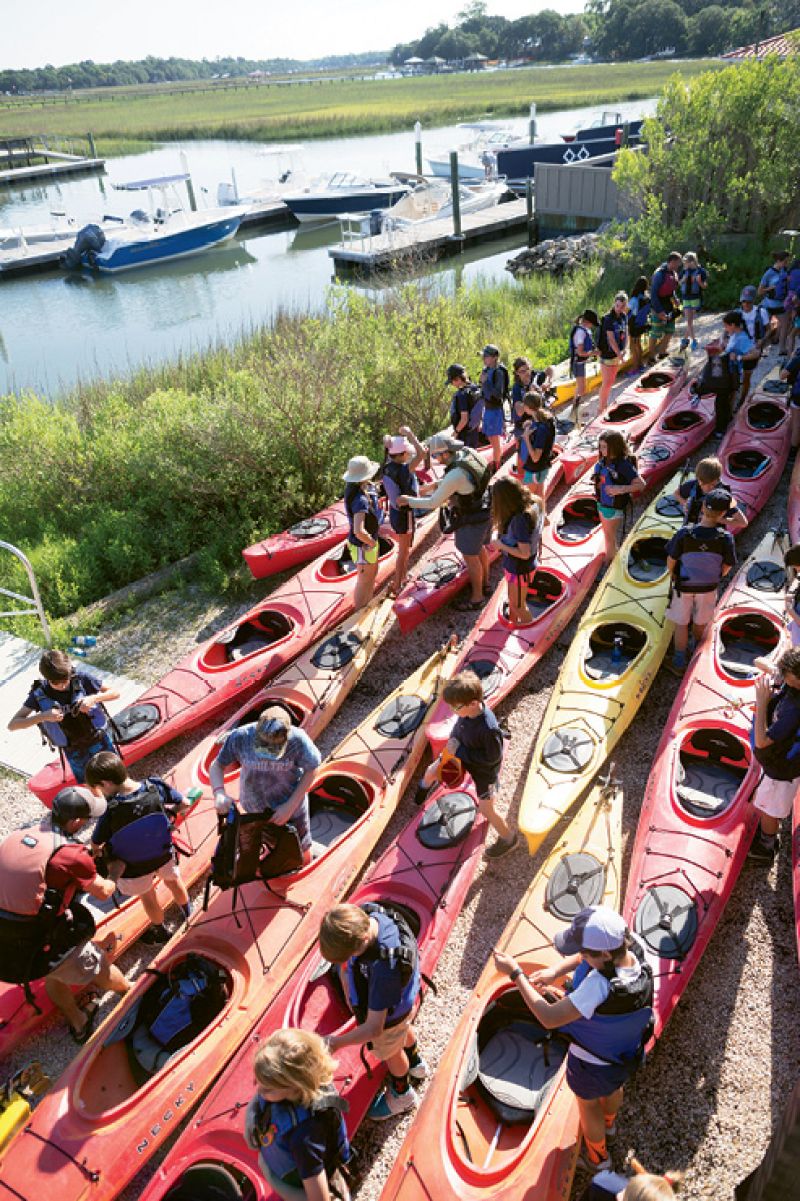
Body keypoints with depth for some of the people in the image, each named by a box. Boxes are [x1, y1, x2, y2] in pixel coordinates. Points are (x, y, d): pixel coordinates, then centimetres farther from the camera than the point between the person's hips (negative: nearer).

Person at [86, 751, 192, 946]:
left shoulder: (111, 810, -35)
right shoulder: (156, 786, -29)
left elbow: (96, 846, -22)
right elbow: (184, 805, -12)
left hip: (134, 868, -2)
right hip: (164, 855, 3)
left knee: (147, 896, 28)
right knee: (173, 880, 33)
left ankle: (160, 932, 53)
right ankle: (188, 913, 59)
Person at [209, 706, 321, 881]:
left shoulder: (298, 740, -30)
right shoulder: (240, 737, -28)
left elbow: (310, 771, -14)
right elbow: (216, 766, -14)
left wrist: (290, 806, -19)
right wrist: (219, 793, -33)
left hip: (290, 811, -1)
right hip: (251, 810, 1)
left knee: (298, 859, 18)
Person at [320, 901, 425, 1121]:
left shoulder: (385, 966, -50)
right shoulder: (364, 916, -31)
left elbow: (374, 1028, -41)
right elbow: (345, 964, -10)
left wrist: (336, 1043, -33)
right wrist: (348, 993, -11)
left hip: (390, 1014, -6)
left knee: (390, 1052, 27)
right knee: (403, 1029, 38)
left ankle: (402, 1095, 60)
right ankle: (416, 1064, 71)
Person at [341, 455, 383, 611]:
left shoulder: (353, 488, -5)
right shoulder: (361, 500, -34)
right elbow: (359, 531, -42)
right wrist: (372, 542, -23)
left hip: (370, 541, 9)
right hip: (363, 546, -9)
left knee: (373, 573, 28)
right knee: (364, 581, 10)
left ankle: (368, 604, 49)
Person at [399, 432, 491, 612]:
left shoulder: (455, 474, -35)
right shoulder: (468, 452, -8)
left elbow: (433, 503, -26)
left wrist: (408, 500, -13)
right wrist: (433, 485, 6)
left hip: (471, 520, -9)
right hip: (483, 510, 9)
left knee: (470, 558, 10)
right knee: (479, 548, 28)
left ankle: (477, 598, 29)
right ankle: (484, 582, 50)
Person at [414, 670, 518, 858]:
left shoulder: (488, 729, -44)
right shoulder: (467, 710, -24)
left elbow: (492, 758, -32)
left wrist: (460, 751, -31)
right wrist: (453, 740, -19)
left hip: (485, 769, -7)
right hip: (463, 756, 7)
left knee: (486, 810, 6)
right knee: (432, 771, 21)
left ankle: (509, 839, 34)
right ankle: (424, 787, 60)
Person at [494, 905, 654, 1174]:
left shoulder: (600, 985, -49)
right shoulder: (634, 947, -29)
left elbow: (549, 1018, -43)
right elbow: (584, 958, -11)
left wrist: (515, 973, -38)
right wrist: (555, 971, -24)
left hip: (592, 1065, -6)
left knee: (588, 1104, 28)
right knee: (614, 1087, 38)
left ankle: (598, 1157, 57)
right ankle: (608, 1122, 70)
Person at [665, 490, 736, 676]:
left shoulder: (684, 533, -26)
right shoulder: (725, 537, -23)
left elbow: (671, 560, -15)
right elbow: (727, 566, -10)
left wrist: (674, 577, 6)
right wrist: (715, 579, 11)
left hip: (683, 587, -1)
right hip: (709, 588, 1)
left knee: (681, 625, 16)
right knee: (700, 622, 25)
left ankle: (679, 664, 24)